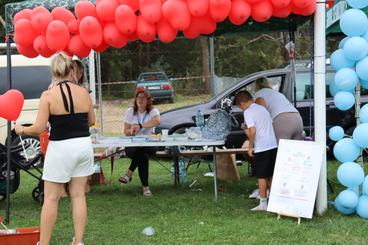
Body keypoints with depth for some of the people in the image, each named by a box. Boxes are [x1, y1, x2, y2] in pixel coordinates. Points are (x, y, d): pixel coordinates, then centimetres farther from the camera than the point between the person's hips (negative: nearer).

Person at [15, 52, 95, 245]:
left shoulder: (48, 95, -12)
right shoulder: (84, 93, -1)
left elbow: (39, 128, -13)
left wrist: (22, 130, 6)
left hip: (61, 148, -4)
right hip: (84, 145, 4)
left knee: (51, 198, 5)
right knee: (78, 195, 12)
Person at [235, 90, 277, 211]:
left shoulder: (248, 112, -10)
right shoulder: (262, 108, 14)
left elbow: (253, 131, -21)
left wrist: (250, 147, -10)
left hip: (261, 148, -7)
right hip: (273, 145, 7)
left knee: (262, 177, 1)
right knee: (271, 175, 15)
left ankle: (263, 204, 5)